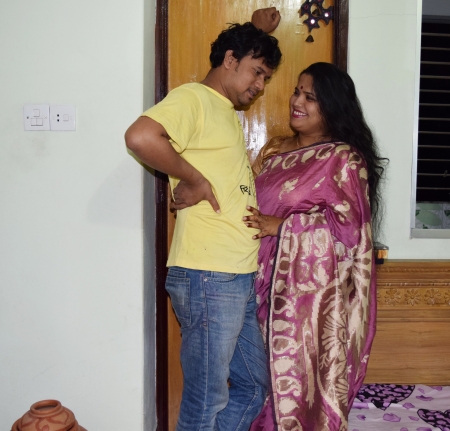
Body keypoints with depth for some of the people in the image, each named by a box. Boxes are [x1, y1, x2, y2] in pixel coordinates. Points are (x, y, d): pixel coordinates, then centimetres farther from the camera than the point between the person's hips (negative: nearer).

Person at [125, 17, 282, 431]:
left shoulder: (228, 111, 20)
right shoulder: (193, 98, -8)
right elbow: (140, 136, -26)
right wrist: (193, 179, -15)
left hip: (239, 278, 10)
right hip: (207, 277, -10)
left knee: (253, 388, 19)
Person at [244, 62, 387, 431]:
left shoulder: (344, 158, -7)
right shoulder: (277, 150, 13)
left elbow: (348, 222, -14)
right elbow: (255, 204, 18)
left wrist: (282, 226, -16)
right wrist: (260, 165, 1)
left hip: (315, 285, -6)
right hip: (273, 280, 6)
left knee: (306, 372, 2)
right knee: (273, 369, 13)